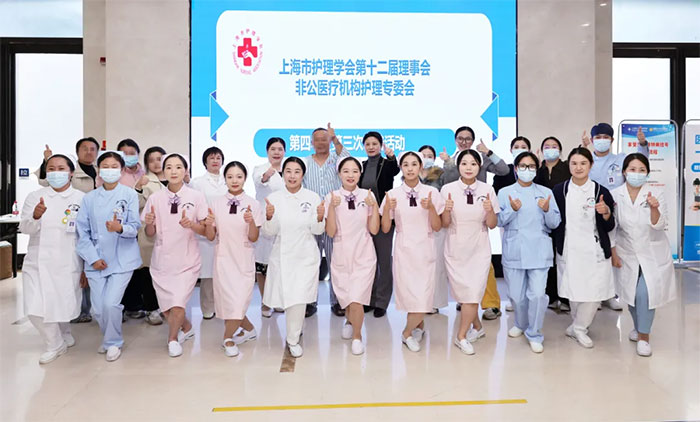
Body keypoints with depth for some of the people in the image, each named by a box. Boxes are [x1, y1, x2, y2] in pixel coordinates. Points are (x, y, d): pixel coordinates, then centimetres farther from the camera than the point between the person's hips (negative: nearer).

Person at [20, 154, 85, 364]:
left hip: (68, 265, -2)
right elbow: (25, 228, -3)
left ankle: (63, 336, 38)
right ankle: (55, 344, 22)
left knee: (64, 307, 3)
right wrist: (35, 217, -26)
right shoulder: (35, 197, 6)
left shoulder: (81, 199, -1)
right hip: (38, 262, 2)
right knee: (35, 309, -5)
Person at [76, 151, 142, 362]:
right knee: (98, 309, 4)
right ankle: (108, 339, 33)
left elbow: (135, 226, -4)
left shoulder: (130, 195, -1)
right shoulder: (89, 198, 8)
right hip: (97, 261, 3)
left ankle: (114, 343, 12)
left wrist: (120, 228, -27)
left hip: (122, 259, -3)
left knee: (111, 303, -14)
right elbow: (82, 231, 6)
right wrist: (93, 258, -5)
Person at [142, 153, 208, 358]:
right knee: (166, 308, 8)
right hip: (162, 260, 3)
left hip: (187, 260, -2)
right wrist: (149, 223, -16)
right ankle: (187, 327, 40)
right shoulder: (155, 198, 1)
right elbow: (150, 233, 6)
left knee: (178, 304, -11)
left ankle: (172, 338, 19)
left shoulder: (196, 196, -4)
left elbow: (205, 230, -2)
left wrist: (190, 224, -22)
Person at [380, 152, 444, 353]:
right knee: (410, 296, -1)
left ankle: (408, 332, 27)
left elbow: (437, 227, 1)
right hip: (403, 250, 0)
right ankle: (419, 326, 30)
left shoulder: (431, 192, 1)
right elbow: (385, 229, 2)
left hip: (425, 250, 1)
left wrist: (431, 208, -16)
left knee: (422, 298, -1)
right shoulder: (393, 194, 0)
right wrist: (387, 209, -16)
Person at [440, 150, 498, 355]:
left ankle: (462, 336, 13)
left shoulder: (487, 190, -3)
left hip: (479, 249, 0)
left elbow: (492, 225, 1)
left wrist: (490, 210, -18)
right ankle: (477, 326, 35)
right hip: (455, 249, 0)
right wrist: (446, 210, -21)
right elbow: (445, 224, -1)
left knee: (473, 294, -6)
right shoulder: (448, 189, -5)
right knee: (462, 293, 9)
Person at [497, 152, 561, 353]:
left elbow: (555, 224, 5)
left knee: (538, 294, -8)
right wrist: (512, 209, -17)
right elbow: (499, 221, -1)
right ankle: (520, 324, 38)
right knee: (516, 295, 10)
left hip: (538, 252, 0)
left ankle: (534, 334, 11)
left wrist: (547, 210, -14)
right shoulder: (505, 192, 5)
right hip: (513, 252, 1)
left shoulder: (545, 192, 6)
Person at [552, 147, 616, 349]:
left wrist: (606, 213, -15)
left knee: (594, 291, -4)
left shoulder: (601, 191, 0)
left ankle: (578, 328, 17)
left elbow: (609, 227, 3)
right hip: (568, 250, 0)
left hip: (595, 251, 0)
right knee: (574, 291, 7)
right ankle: (580, 328, 29)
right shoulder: (559, 190, 2)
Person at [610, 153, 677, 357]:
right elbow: (611, 227, 0)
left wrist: (654, 209, -32)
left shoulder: (656, 193, -10)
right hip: (627, 254, 2)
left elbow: (660, 225, -13)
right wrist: (613, 253, 0)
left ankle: (643, 336, 7)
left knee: (645, 293, -11)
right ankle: (639, 326, 37)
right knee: (631, 293, 11)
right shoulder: (615, 195, -8)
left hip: (653, 254, -2)